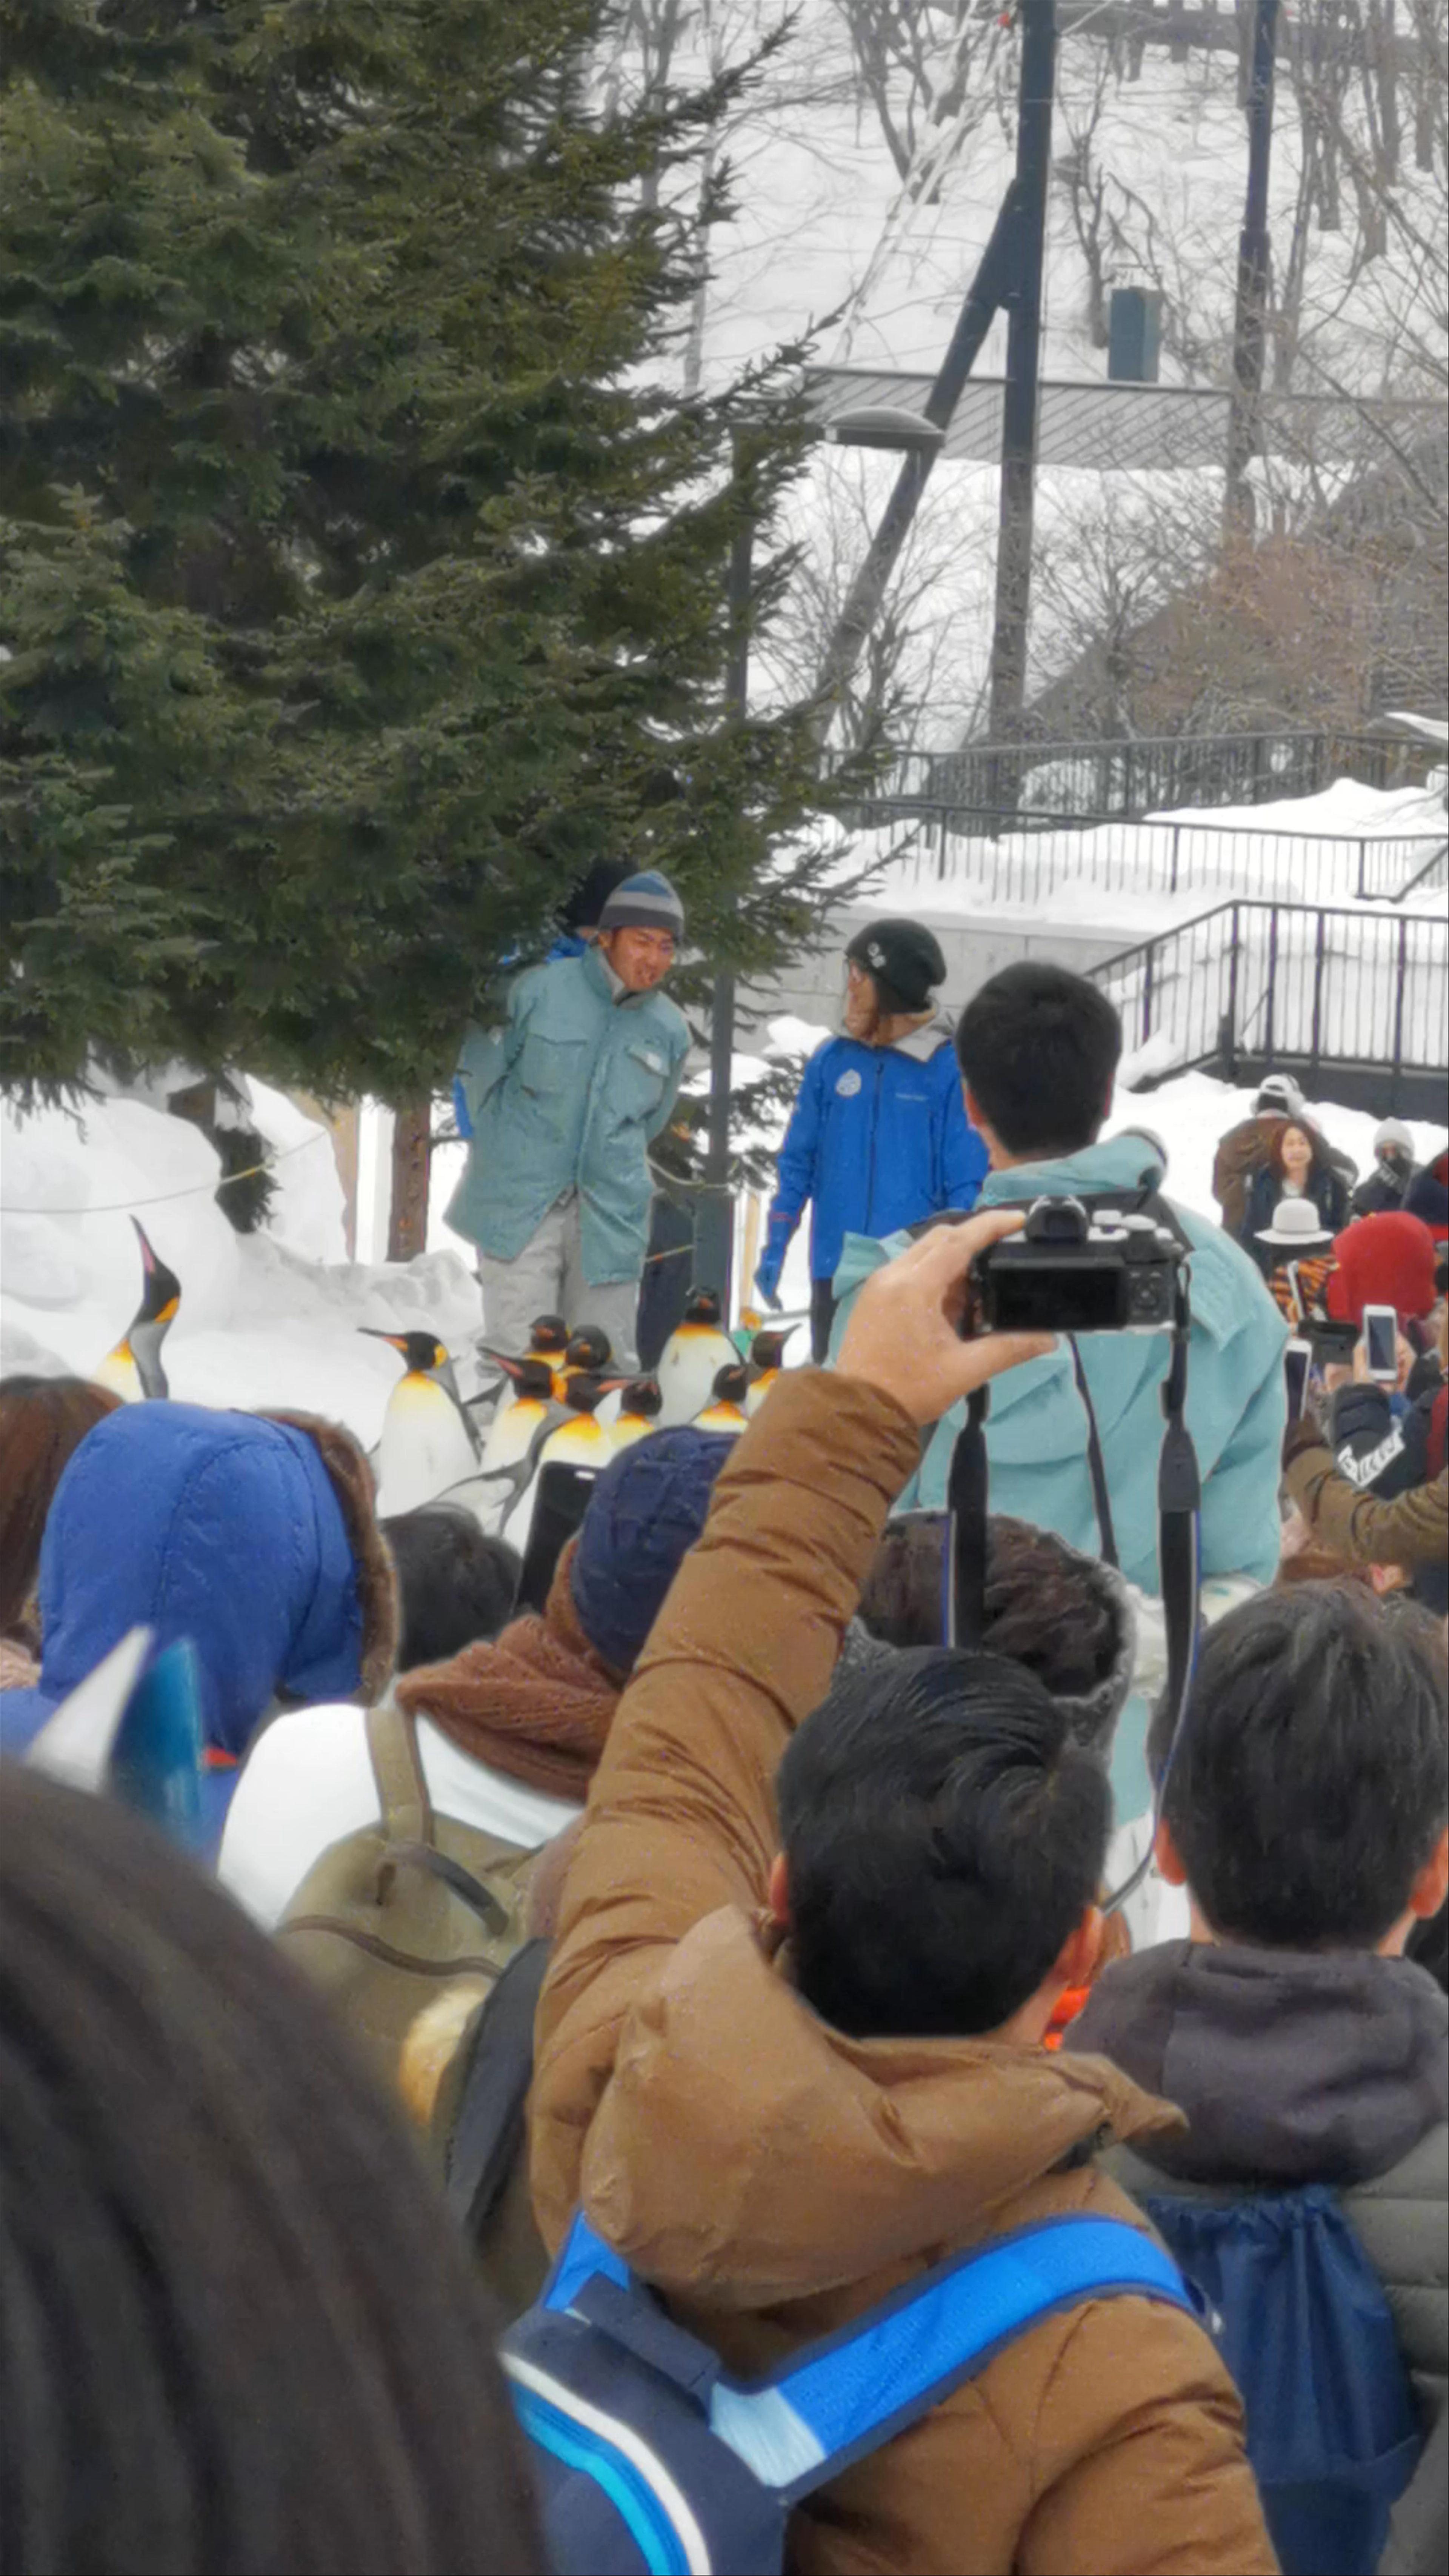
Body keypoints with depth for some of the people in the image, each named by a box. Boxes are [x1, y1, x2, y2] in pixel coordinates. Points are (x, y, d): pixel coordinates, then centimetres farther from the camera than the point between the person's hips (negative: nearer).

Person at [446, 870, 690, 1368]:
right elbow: (480, 1069, 5)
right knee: (518, 1354, -8)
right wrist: (505, 1146, 7)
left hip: (610, 1220, 4)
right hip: (520, 1209, -4)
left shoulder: (669, 1030, 6)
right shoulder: (540, 991, -5)